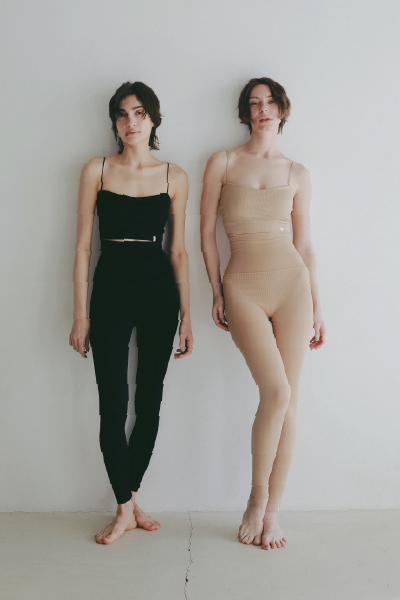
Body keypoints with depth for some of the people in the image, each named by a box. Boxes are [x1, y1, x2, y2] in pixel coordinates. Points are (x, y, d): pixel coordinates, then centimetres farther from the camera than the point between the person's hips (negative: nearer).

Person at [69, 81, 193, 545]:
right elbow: (83, 247, 2)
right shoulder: (96, 171, 3)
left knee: (150, 402, 6)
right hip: (111, 288, -1)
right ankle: (125, 508, 13)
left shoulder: (174, 177, 6)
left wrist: (186, 315, 4)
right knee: (112, 405, -4)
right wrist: (81, 314, -3)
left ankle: (129, 498, 23)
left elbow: (178, 250, 7)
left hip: (160, 290, 2)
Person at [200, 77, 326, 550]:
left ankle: (272, 512, 13)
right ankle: (256, 499, 7)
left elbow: (304, 243, 13)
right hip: (244, 288, -2)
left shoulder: (297, 173, 13)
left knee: (287, 401, 0)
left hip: (292, 284, 2)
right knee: (277, 391, -16)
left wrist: (316, 304, 10)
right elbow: (206, 234, 8)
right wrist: (216, 293, 3)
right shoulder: (222, 163, 8)